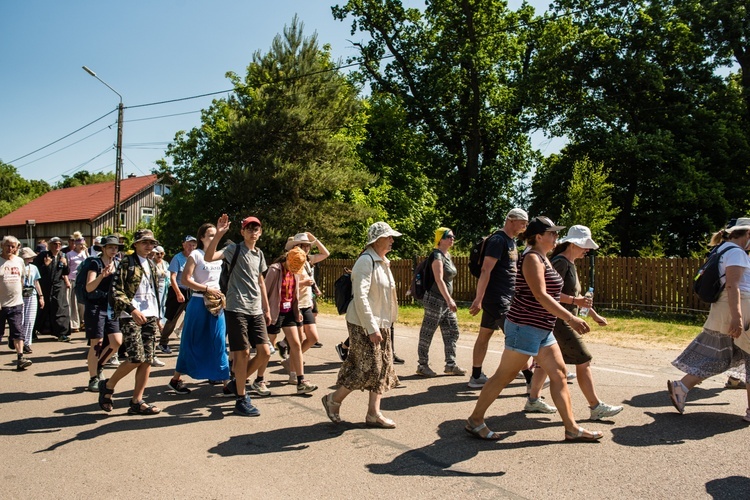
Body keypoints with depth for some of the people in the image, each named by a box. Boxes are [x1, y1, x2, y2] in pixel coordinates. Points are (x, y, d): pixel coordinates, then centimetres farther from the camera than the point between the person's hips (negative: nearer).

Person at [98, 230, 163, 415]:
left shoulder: (151, 265, 18)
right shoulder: (127, 263, -4)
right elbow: (116, 291, -13)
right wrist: (132, 309, -24)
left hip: (150, 316, 7)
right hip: (130, 317, -7)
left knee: (147, 360, 2)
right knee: (137, 358, -13)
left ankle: (137, 401, 10)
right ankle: (108, 385, 12)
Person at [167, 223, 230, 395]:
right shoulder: (196, 255, -5)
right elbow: (185, 280, -11)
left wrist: (223, 295, 4)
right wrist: (207, 289, -16)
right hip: (199, 303, -4)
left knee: (219, 342, 1)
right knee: (191, 342, 4)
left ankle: (225, 379, 6)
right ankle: (176, 379, 18)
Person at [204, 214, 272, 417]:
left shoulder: (259, 254, 16)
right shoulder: (234, 249, -4)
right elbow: (208, 257, -21)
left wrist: (266, 309, 21)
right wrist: (218, 234, -31)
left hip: (256, 310, 6)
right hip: (236, 309, -6)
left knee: (265, 352, 2)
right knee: (243, 353, -3)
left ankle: (236, 383, 24)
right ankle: (241, 400, 11)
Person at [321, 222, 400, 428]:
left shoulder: (383, 262, 13)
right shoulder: (366, 261, -17)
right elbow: (360, 297, -24)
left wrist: (383, 324, 16)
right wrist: (372, 328, -25)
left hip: (380, 324, 9)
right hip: (364, 324, -9)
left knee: (383, 367, 8)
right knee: (368, 368, -7)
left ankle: (374, 414, 16)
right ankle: (334, 399, 14)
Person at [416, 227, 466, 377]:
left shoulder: (448, 255, 14)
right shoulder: (437, 256, -13)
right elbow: (439, 280, -23)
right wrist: (449, 300, -29)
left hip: (445, 301, 10)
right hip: (435, 299, -10)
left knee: (452, 332, 9)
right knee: (427, 333, 0)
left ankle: (450, 365, 15)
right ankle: (422, 365, 8)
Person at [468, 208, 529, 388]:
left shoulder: (511, 241, 16)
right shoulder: (498, 240, -14)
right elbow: (486, 270, -21)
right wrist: (478, 299, -25)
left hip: (505, 297, 10)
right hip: (496, 298, -10)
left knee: (484, 334, 11)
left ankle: (476, 376, 17)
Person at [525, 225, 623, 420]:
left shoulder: (570, 264, 17)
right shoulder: (560, 263, -15)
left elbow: (576, 294, 24)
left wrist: (594, 315, 23)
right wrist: (574, 300, -28)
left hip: (562, 321, 10)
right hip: (558, 321, -10)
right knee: (583, 361, -5)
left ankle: (533, 400, 20)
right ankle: (596, 407, 2)